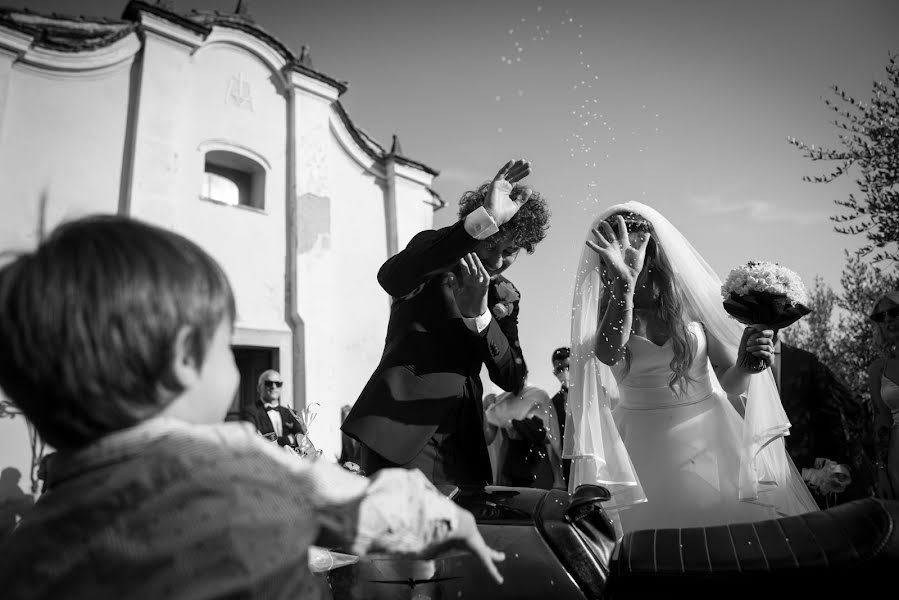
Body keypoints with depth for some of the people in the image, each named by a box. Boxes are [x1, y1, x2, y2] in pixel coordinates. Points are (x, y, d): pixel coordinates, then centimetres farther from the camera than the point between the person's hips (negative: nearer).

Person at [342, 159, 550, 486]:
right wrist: (483, 220, -35)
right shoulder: (437, 262, -1)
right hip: (397, 428, -4)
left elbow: (513, 379, 1)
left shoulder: (506, 296, 12)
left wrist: (478, 313, -15)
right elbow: (390, 277, -27)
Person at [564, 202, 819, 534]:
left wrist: (745, 364, -26)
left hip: (708, 439, 1)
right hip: (644, 451, 0)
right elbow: (608, 354, -30)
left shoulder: (693, 298, -7)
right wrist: (624, 283, -42)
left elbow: (730, 382, -4)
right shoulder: (603, 311, -7)